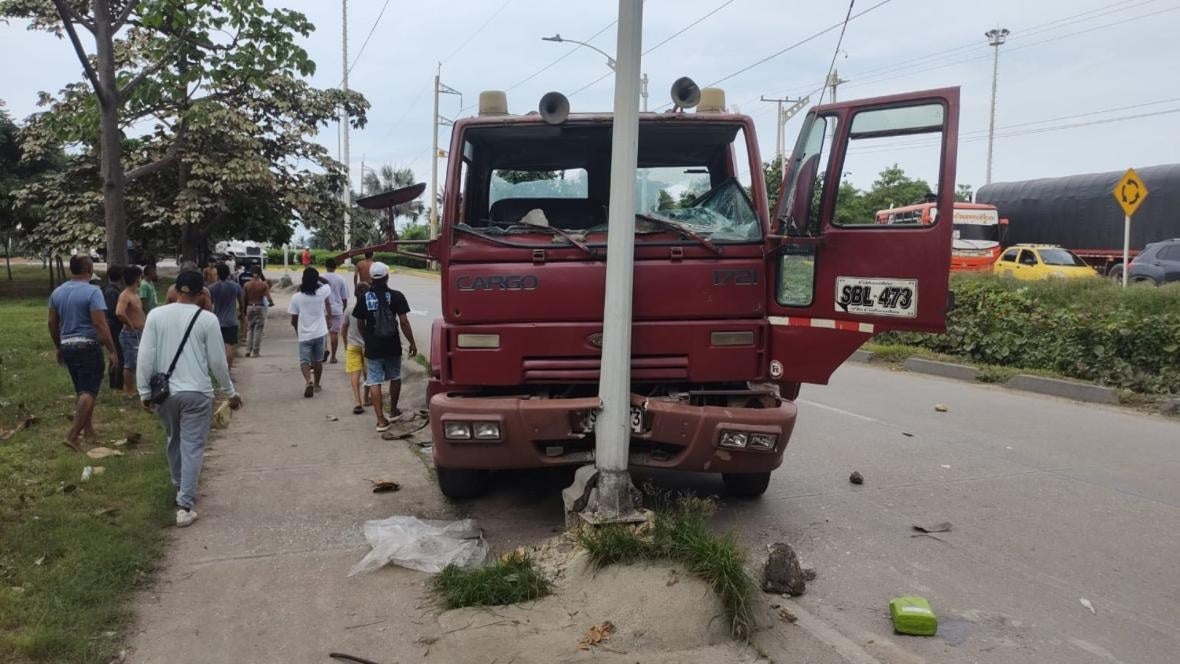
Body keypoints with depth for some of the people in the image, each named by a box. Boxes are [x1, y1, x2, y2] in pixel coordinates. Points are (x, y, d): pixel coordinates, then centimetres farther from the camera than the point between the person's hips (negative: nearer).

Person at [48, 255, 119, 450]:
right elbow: (100, 325, -19)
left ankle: (88, 431, 25)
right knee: (88, 392, -4)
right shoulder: (92, 292, -14)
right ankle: (72, 435, -12)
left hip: (67, 346, 7)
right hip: (88, 346, -7)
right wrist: (112, 350, -13)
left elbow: (52, 324, 13)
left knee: (82, 391, 18)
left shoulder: (57, 292, 8)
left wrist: (59, 348, 24)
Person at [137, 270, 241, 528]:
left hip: (165, 392, 3)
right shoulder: (207, 319, -7)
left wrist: (144, 391, 7)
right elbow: (217, 361, -3)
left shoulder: (156, 315, -1)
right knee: (192, 447, 1)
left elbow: (146, 357, -2)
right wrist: (230, 392, 8)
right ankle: (185, 506, -3)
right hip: (197, 393, -3)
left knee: (174, 441, 23)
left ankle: (180, 488, 41)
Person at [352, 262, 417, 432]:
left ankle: (381, 420, -2)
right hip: (392, 346, 0)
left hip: (372, 347, 0)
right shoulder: (396, 296, -8)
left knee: (374, 382, 3)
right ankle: (393, 411, 32)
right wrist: (412, 343, -2)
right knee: (395, 377, 19)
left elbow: (361, 324, 6)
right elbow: (403, 322, -10)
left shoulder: (363, 298, -2)